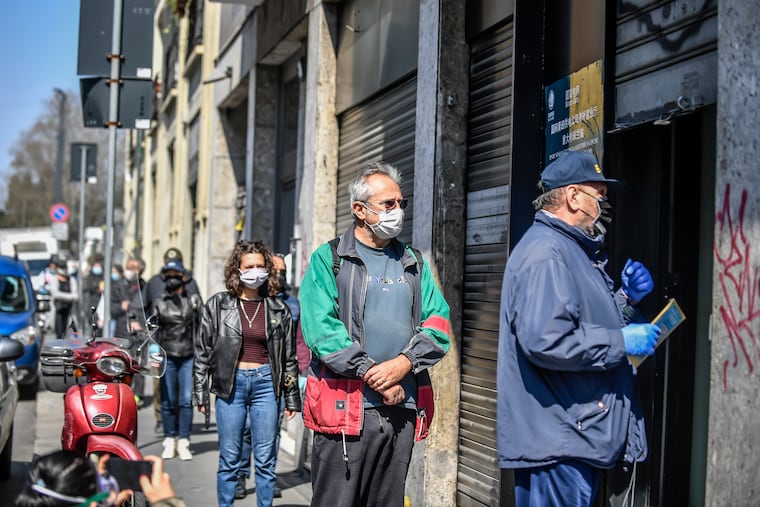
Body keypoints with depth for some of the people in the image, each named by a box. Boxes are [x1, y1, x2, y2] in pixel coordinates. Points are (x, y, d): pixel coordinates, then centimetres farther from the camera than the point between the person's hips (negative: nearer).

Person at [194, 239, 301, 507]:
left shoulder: (278, 308, 5)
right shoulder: (218, 304, 3)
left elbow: (289, 357, 9)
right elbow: (203, 352, 4)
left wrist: (292, 398, 8)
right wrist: (201, 394, 0)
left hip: (266, 383, 1)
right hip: (231, 384, -1)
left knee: (265, 459, 3)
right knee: (229, 458, 4)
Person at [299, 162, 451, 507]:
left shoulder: (414, 264, 17)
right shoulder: (329, 260, 2)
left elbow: (438, 323, 7)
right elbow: (321, 328, -10)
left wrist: (403, 364, -12)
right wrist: (375, 377, -15)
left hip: (402, 410, 5)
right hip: (345, 409, -4)